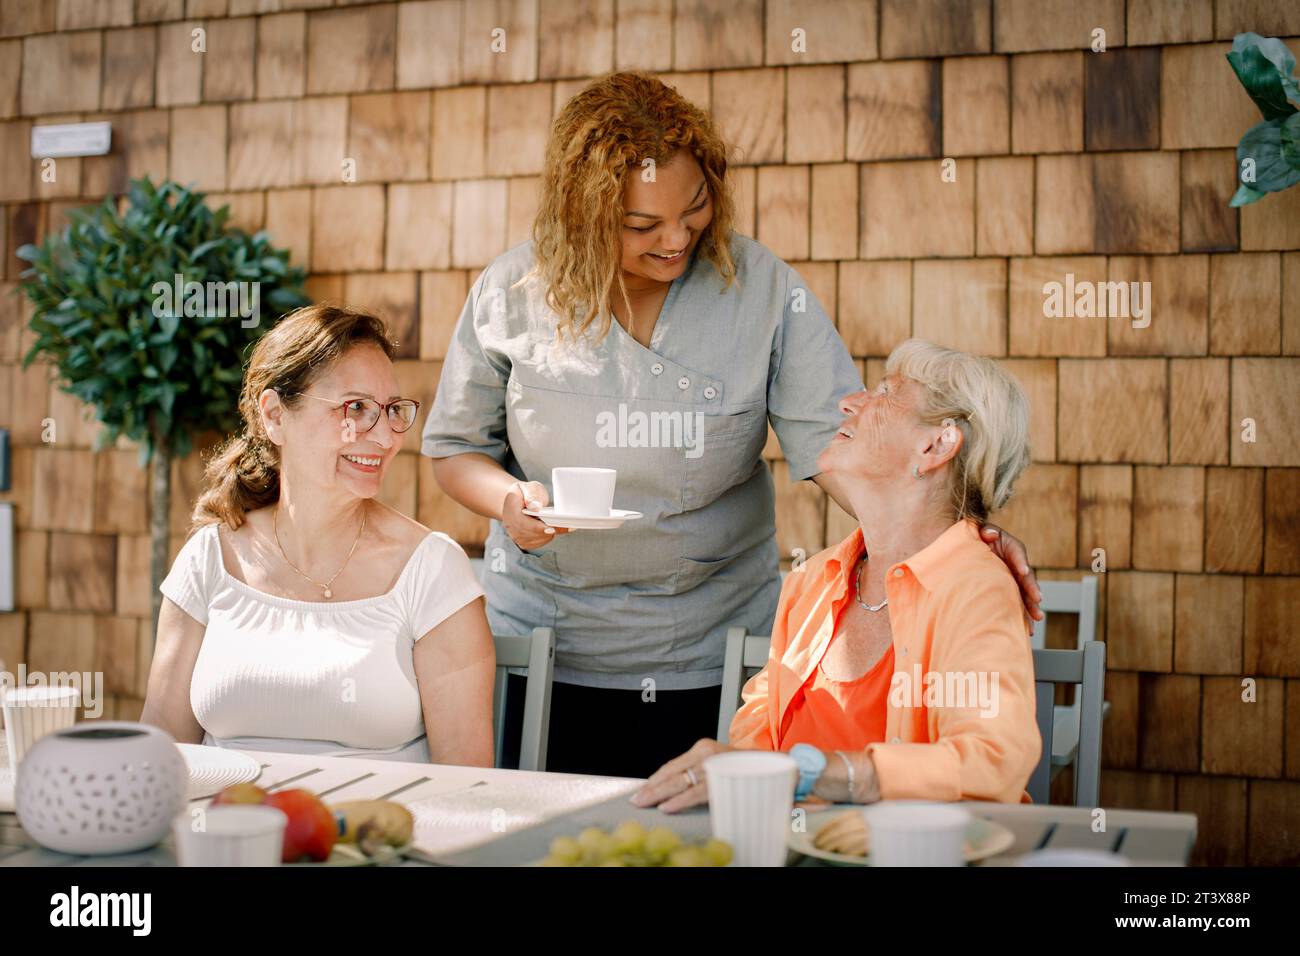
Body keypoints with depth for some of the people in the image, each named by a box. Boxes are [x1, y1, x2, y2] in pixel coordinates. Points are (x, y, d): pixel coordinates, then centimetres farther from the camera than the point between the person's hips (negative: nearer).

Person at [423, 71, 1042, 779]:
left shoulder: (762, 289, -8)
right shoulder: (509, 296, -6)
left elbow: (837, 440, -14)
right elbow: (455, 449, 5)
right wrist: (509, 500, -16)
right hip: (544, 649, 1)